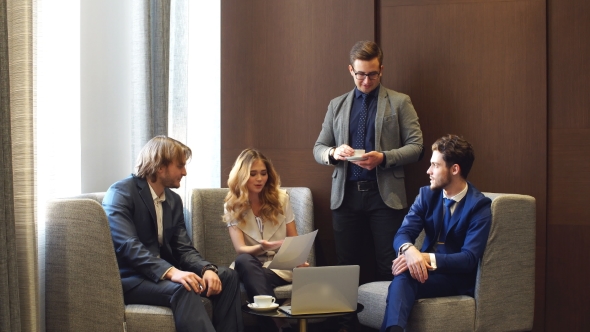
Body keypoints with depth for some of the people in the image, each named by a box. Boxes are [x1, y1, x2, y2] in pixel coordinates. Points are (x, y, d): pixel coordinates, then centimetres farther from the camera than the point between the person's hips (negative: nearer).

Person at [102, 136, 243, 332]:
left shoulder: (174, 200, 11)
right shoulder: (121, 193, -13)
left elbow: (184, 248, 6)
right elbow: (128, 246, -26)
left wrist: (207, 269, -16)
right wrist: (171, 272, -39)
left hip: (163, 273, 8)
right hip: (128, 278, -8)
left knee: (227, 276, -5)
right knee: (181, 289, -34)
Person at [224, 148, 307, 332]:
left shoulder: (281, 198, 4)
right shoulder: (233, 206, 1)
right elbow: (240, 249, -10)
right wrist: (261, 247, -33)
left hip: (280, 266, 0)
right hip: (250, 267, 0)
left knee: (254, 278, -35)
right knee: (243, 260, -37)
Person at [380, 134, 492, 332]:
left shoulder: (479, 206, -11)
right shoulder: (427, 194, 5)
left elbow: (469, 259, -19)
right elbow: (403, 233, -6)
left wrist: (428, 259, -33)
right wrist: (409, 250, -32)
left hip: (458, 276, -4)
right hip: (427, 268, 4)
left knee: (404, 277, -35)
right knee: (405, 272, -35)